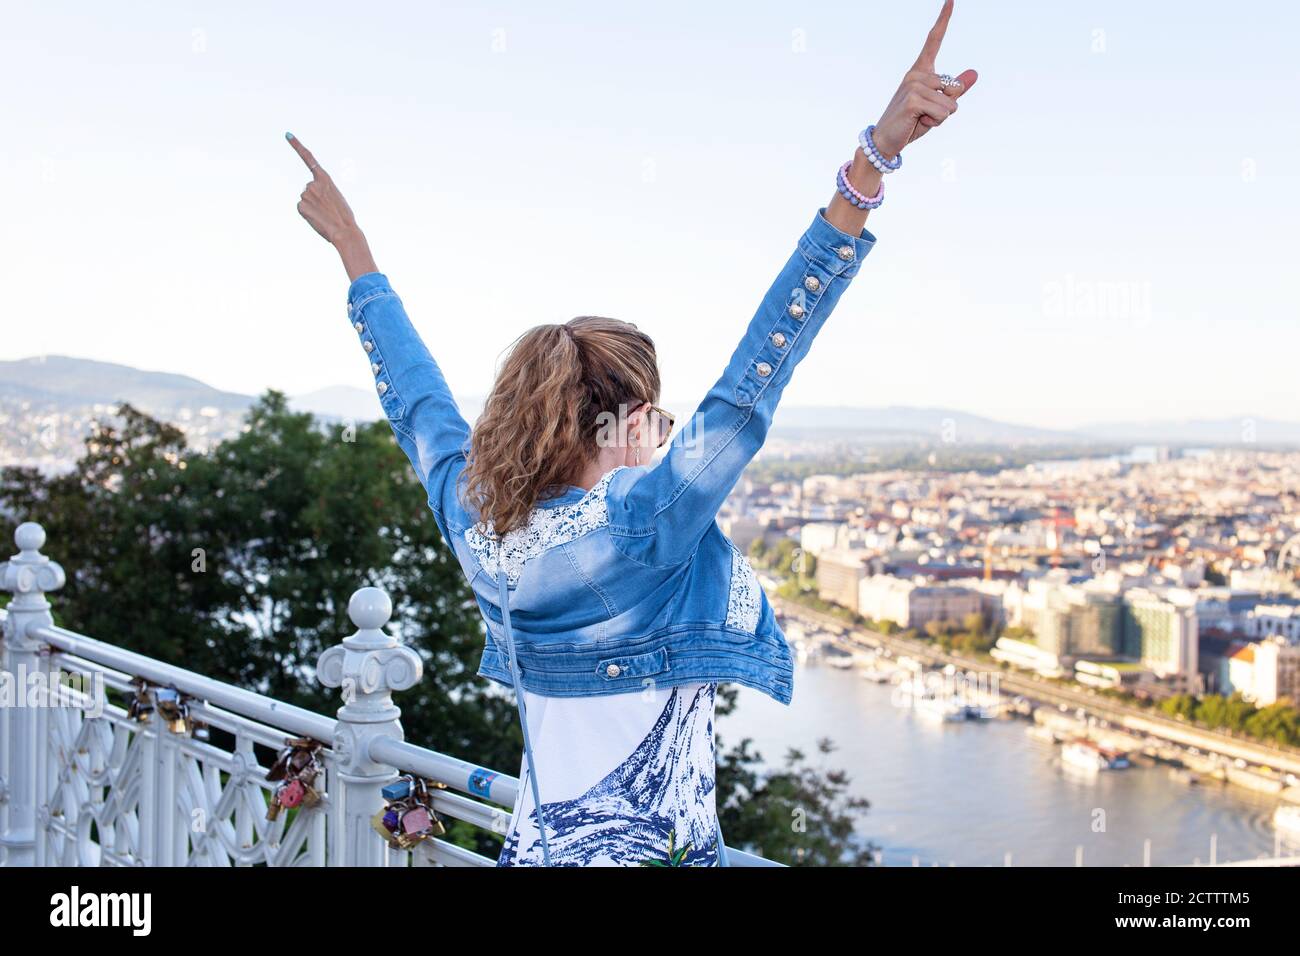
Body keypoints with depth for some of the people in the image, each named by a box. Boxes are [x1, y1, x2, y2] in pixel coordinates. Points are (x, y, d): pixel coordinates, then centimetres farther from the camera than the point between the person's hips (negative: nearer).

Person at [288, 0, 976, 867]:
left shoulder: (475, 522, -4)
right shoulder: (644, 521, -22)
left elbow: (416, 396, 9)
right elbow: (758, 373, -29)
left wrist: (351, 244, 23)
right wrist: (875, 157, -32)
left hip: (538, 843, 7)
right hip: (648, 846, -6)